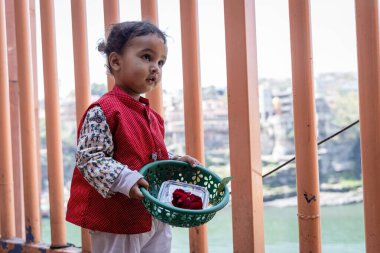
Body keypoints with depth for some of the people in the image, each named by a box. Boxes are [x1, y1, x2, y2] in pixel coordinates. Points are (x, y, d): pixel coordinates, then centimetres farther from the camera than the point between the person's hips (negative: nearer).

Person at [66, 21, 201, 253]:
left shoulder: (152, 116, 12)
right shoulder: (102, 112, -14)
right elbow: (88, 158, -20)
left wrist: (177, 162, 8)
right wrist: (125, 180, -29)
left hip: (157, 220, 8)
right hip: (117, 225, -8)